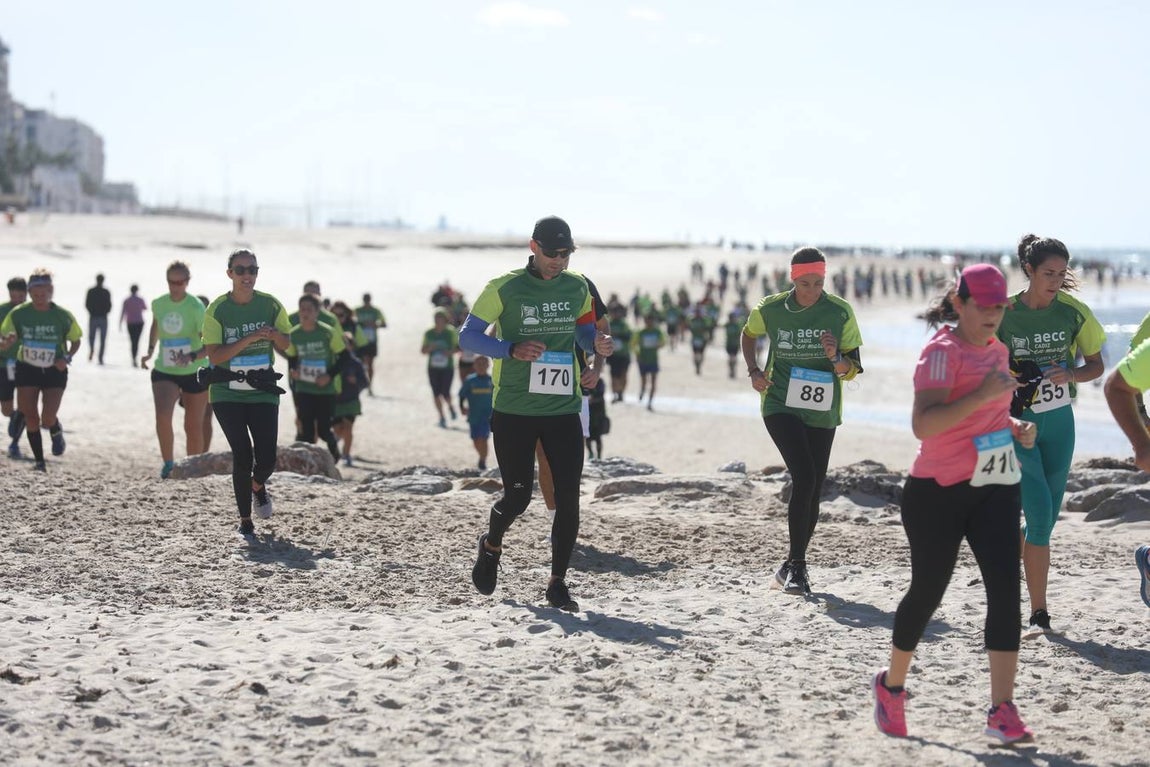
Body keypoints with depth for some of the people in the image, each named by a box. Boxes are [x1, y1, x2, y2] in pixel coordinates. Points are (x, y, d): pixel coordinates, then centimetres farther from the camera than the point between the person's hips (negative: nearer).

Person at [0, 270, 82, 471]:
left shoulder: (63, 316, -10)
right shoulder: (18, 314, -9)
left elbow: (75, 341, 4)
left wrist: (67, 358, -14)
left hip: (55, 371, -1)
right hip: (27, 370, 1)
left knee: (48, 418, -12)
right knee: (31, 418, -2)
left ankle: (56, 431, 26)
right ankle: (39, 461, 13)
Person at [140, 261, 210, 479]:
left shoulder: (196, 308, -15)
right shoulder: (158, 304, -2)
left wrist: (192, 357, -34)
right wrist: (150, 351, 9)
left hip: (194, 373, -2)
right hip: (164, 372, 2)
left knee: (193, 427, 7)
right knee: (162, 416, -22)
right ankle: (168, 462, -6)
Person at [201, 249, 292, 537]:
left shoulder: (270, 305, -1)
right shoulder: (217, 310, -8)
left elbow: (286, 345, 10)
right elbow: (214, 355, -14)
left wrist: (275, 335, -14)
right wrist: (248, 339, -25)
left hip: (263, 391, 2)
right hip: (227, 393, -2)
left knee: (266, 458, -7)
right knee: (242, 456, -10)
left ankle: (258, 486, 31)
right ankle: (245, 520, 6)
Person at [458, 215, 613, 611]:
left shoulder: (577, 288, 7)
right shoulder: (505, 288, -6)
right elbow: (468, 335, -5)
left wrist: (596, 343, -5)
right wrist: (513, 350, -21)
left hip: (563, 409, 3)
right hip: (514, 411, -3)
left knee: (568, 497, -3)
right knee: (518, 495, -1)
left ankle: (558, 582, 9)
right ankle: (491, 546, 31)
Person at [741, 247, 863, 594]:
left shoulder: (840, 312, -5)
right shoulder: (771, 309, -4)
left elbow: (852, 370, -3)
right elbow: (748, 335, 19)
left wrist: (835, 358, -24)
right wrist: (753, 371, 5)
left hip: (822, 412, 2)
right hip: (781, 406, -2)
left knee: (813, 489, 7)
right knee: (804, 478, -20)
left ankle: (794, 564, 24)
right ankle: (796, 564, -14)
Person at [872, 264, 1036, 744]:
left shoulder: (998, 350, 12)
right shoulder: (943, 351, -13)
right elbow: (923, 424, -26)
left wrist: (1016, 427, 10)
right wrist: (981, 396, -33)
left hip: (995, 486, 6)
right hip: (939, 490, -6)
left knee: (1005, 589, -8)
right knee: (927, 591, 6)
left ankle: (1002, 710, -9)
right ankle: (891, 686, 30)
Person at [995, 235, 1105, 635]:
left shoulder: (1074, 311, -4)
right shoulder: (1003, 313, -9)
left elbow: (1096, 365, 6)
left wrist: (1069, 374, -14)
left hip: (1059, 424, 3)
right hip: (1017, 422, -3)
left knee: (1046, 520, 8)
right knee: (1040, 517, -15)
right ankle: (1039, 613, -7)